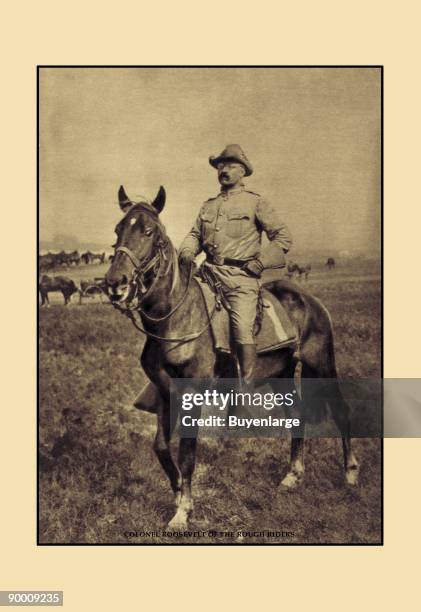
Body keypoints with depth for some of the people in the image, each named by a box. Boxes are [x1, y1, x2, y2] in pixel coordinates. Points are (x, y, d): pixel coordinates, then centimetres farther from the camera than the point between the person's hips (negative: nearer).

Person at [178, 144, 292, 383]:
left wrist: (261, 262, -8)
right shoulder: (209, 205, 21)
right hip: (210, 274, 5)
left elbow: (283, 237, 3)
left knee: (243, 332, -17)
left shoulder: (256, 202, 6)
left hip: (241, 277, -5)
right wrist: (187, 250, 1)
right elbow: (195, 234, 24)